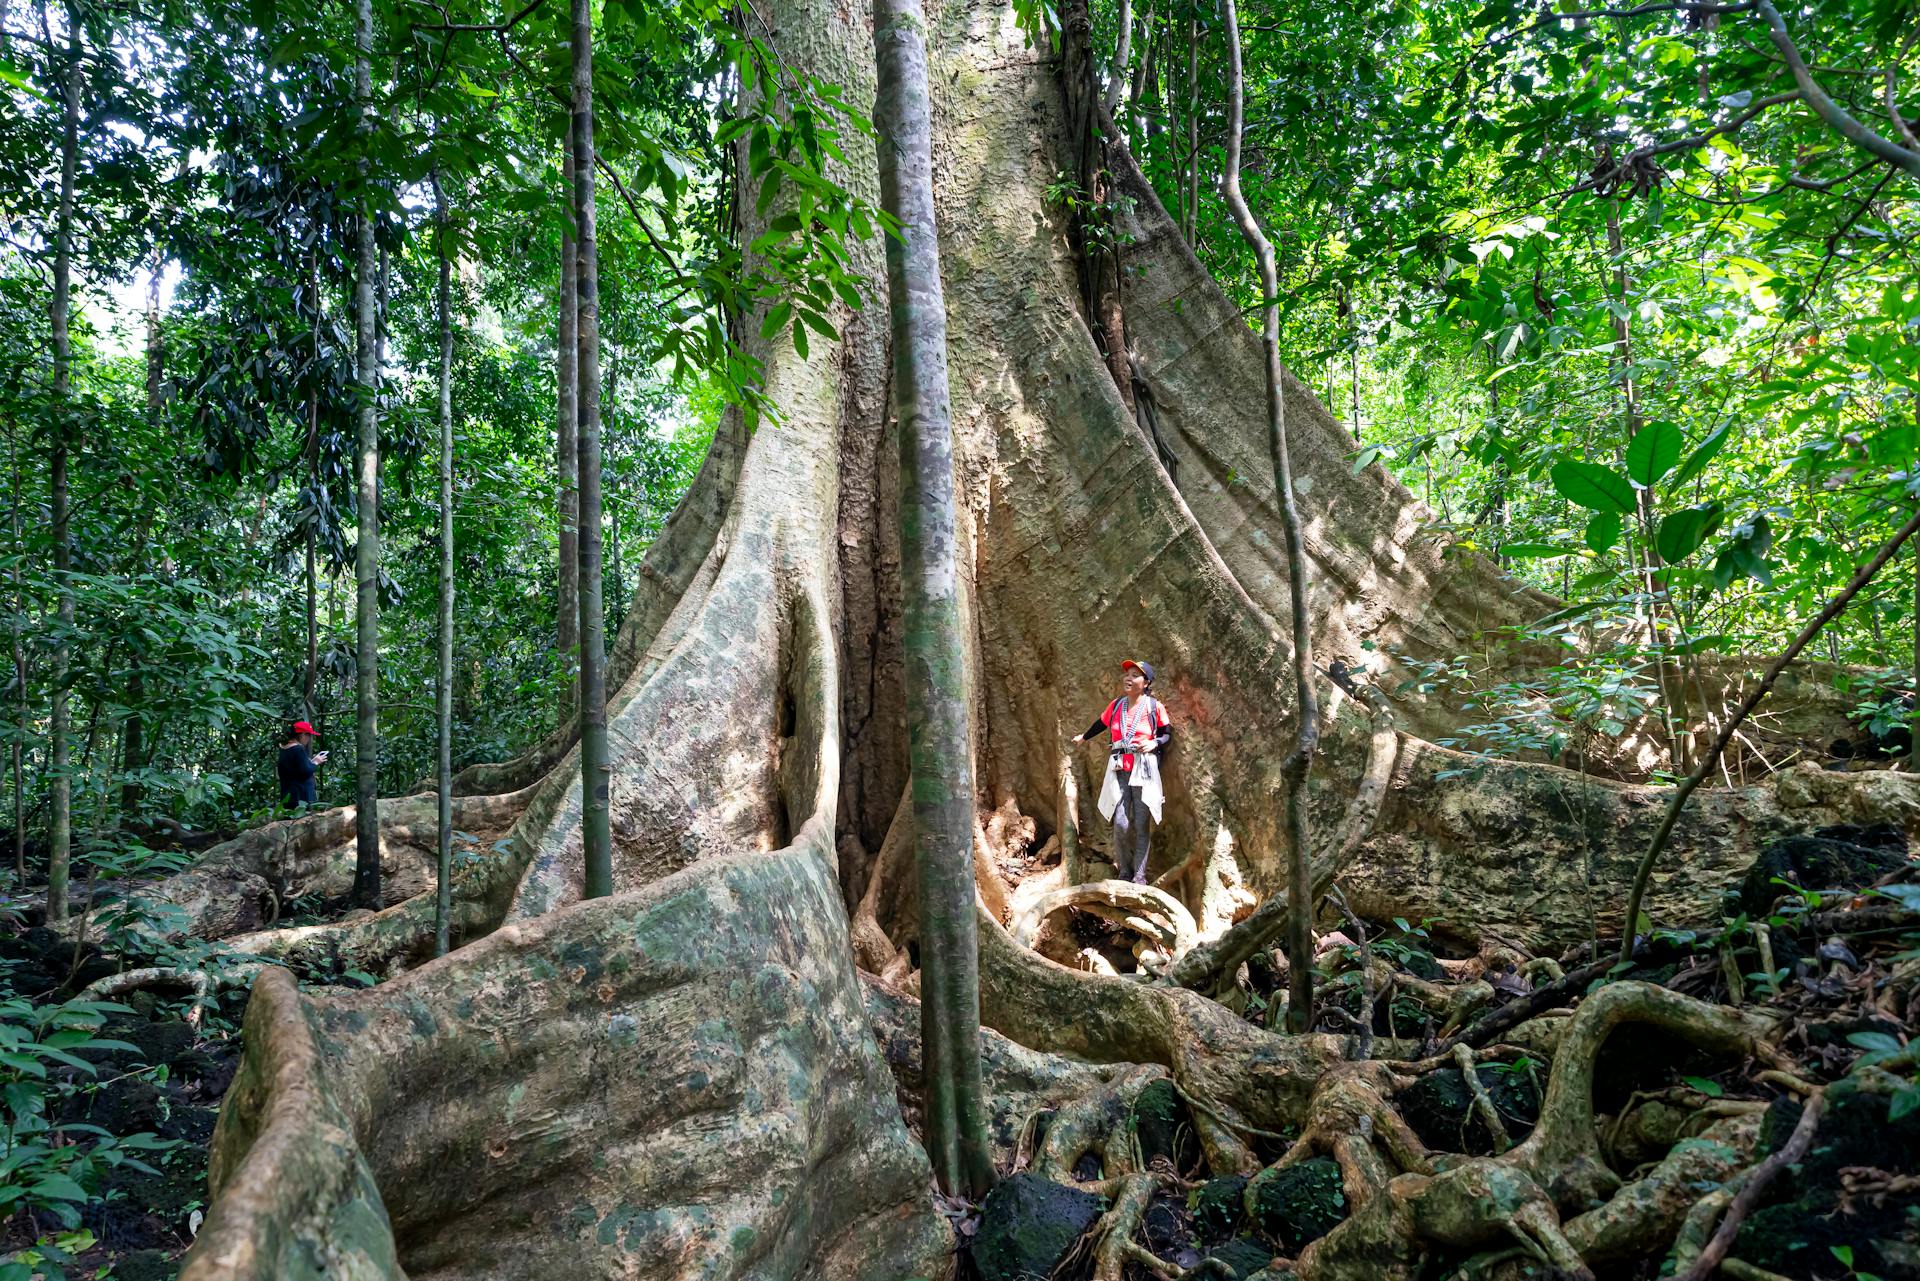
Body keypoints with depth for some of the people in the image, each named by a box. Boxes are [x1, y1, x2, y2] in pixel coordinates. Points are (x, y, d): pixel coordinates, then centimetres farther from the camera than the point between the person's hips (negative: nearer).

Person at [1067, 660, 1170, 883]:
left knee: (1141, 824, -1)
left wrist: (1153, 743, -15)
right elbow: (1101, 724, 27)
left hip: (1144, 769, -2)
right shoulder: (1116, 705, 9)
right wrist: (1082, 737, 42)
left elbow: (1168, 735, 5)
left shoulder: (1154, 706, -1)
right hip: (1119, 769, 2)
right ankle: (1124, 872, 11)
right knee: (1120, 823, -6)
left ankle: (1139, 875, 7)